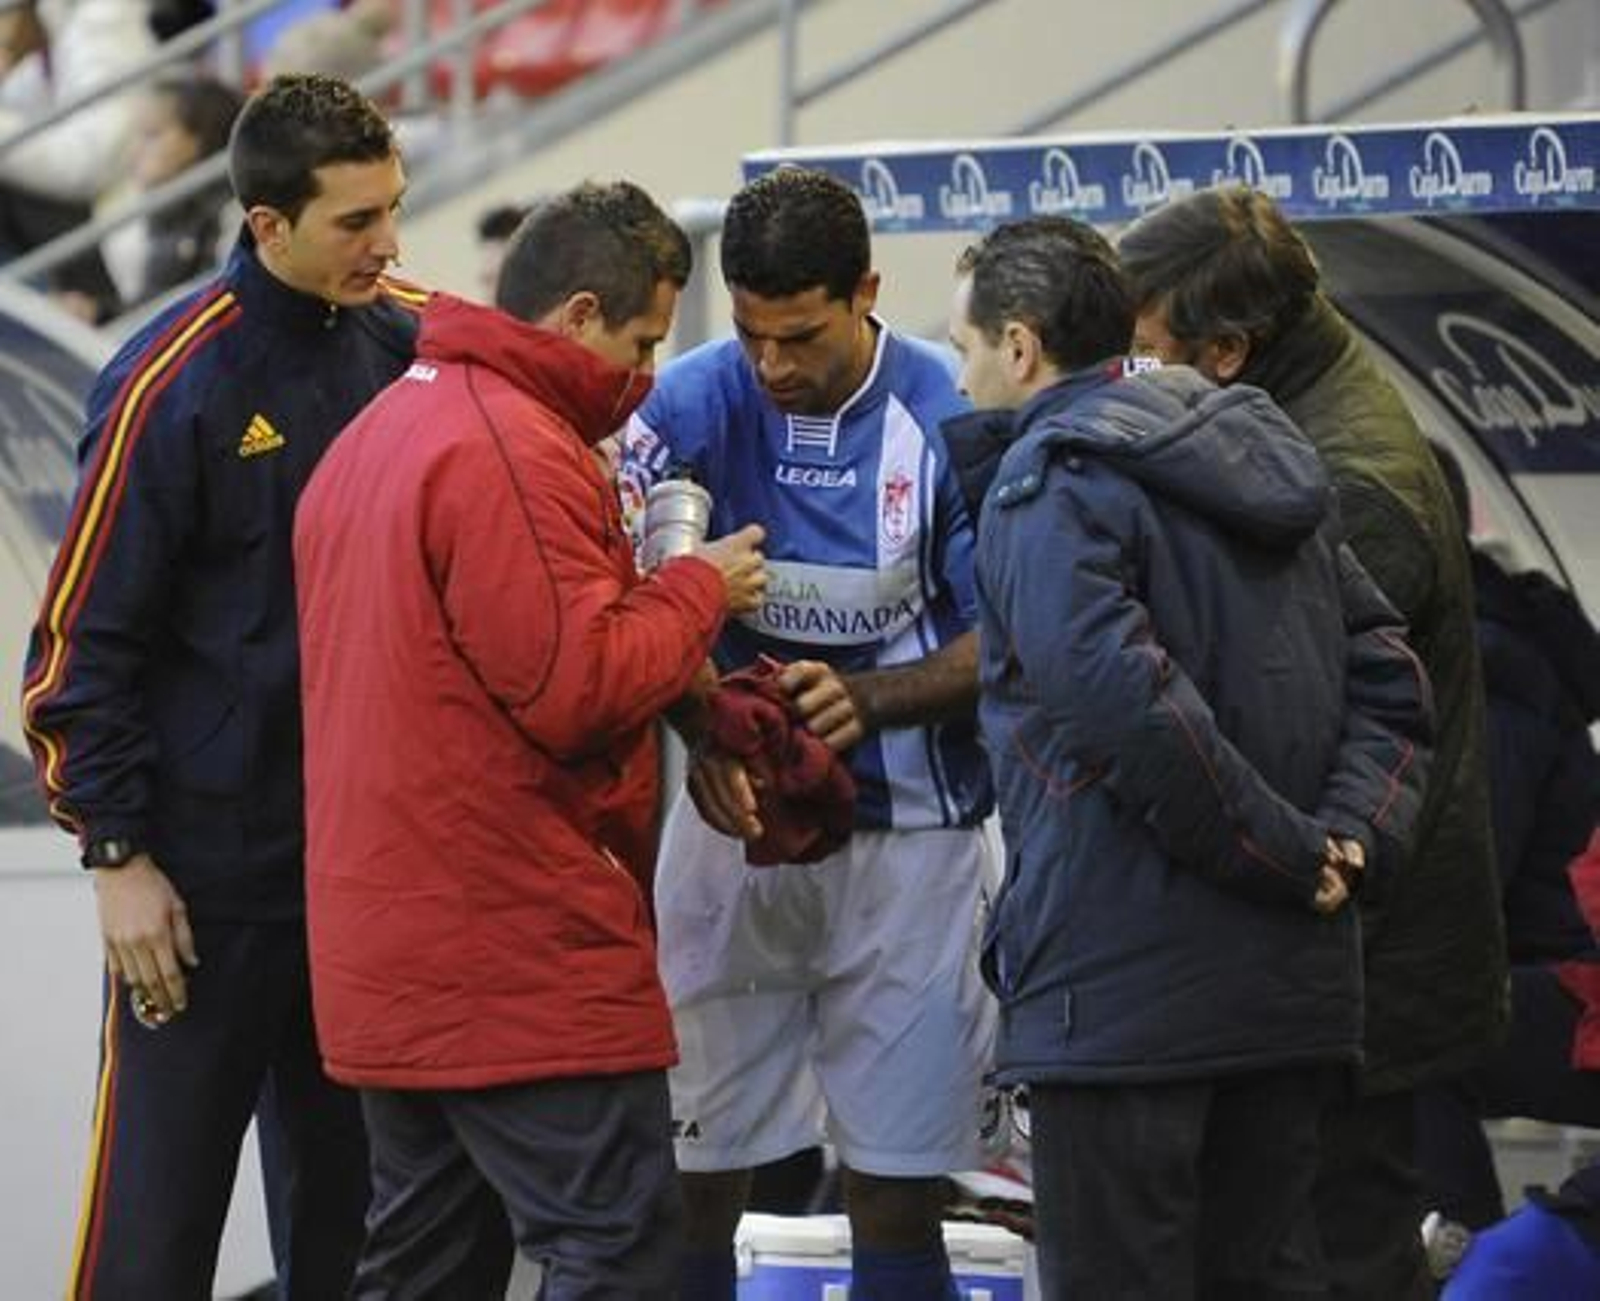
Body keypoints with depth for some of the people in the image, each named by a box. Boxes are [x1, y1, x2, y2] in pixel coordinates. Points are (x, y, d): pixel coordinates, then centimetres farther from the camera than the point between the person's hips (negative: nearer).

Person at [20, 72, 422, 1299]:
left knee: (347, 1198, 12)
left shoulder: (413, 346, 2)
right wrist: (118, 854, -11)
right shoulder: (174, 384, -13)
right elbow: (85, 641, -9)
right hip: (211, 868, -5)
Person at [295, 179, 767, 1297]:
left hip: (389, 945, 10)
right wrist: (699, 589, -4)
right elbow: (580, 688, -20)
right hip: (524, 954, -10)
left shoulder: (376, 437, 17)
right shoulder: (514, 450, -16)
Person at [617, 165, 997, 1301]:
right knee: (694, 1176, 2)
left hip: (907, 834, -1)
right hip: (732, 820, 1)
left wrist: (865, 701, -24)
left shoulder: (949, 419, -8)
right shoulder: (694, 405, -5)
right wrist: (706, 738, -26)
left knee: (897, 1193, 2)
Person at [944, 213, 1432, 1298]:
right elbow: (1389, 681, 15)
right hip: (1296, 986, 8)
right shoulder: (1265, 465, 16)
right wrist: (1348, 839, 1)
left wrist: (1293, 857, -16)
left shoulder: (1052, 486, -10)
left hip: (1123, 994, -8)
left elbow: (1132, 707, -23)